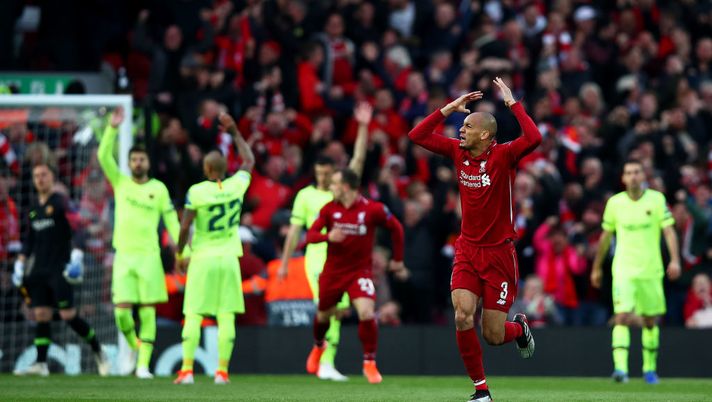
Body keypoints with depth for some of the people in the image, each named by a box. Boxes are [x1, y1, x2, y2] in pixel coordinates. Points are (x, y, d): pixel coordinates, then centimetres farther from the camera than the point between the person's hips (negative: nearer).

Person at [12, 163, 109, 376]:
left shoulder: (60, 202, -5)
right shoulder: (34, 209, 15)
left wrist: (76, 255, -22)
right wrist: (20, 264, 17)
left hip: (60, 269, -6)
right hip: (39, 269, 6)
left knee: (68, 315, -9)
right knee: (41, 315, 0)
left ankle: (97, 351, 7)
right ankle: (41, 363, -2)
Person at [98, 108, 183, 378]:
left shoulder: (158, 188, 5)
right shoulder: (120, 183, 9)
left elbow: (171, 220, 6)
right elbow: (104, 157, -4)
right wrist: (112, 128, -16)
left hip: (149, 255, -1)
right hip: (123, 255, 1)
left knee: (148, 311, -5)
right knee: (121, 312, -6)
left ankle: (143, 364, -2)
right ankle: (134, 346, 22)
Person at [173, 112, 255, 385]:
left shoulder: (196, 192, -10)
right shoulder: (236, 186, -1)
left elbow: (185, 227, -9)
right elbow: (249, 160, 19)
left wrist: (179, 253, 7)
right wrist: (234, 132, 25)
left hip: (202, 259, -3)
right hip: (229, 259, 3)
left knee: (193, 316, 1)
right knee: (226, 316, 2)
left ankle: (187, 370, -3)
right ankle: (222, 370, -1)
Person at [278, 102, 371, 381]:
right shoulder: (305, 195, 5)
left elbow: (358, 160, 4)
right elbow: (295, 229, 6)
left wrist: (363, 127, -4)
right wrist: (284, 262, 5)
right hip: (317, 257, -3)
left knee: (339, 312, 2)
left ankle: (327, 363, 9)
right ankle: (324, 364, -13)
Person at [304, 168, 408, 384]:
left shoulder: (373, 209, -12)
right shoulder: (329, 209, -5)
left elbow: (396, 228, 4)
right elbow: (310, 235, -8)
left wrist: (398, 260, 9)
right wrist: (328, 236, -29)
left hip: (360, 271, -3)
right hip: (332, 271, 3)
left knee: (367, 314, -22)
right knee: (323, 315, 17)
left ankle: (369, 363, -6)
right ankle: (319, 346, 52)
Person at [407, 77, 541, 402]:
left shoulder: (503, 155, -12)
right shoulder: (458, 152, 3)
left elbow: (534, 138, -30)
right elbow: (417, 136, 6)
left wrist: (512, 103, -23)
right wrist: (449, 108, -1)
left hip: (499, 253, -4)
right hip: (467, 251, 4)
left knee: (493, 336, -2)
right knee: (462, 318, -16)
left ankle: (519, 327, 36)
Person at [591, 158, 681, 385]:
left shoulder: (657, 199, -1)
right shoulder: (614, 203, 2)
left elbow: (669, 230, -4)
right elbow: (605, 236, 12)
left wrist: (675, 260, -18)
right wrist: (597, 267, 16)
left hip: (651, 270, 1)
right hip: (623, 270, -1)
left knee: (651, 321, 9)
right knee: (622, 317, -17)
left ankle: (649, 368, 26)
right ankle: (620, 368, -23)